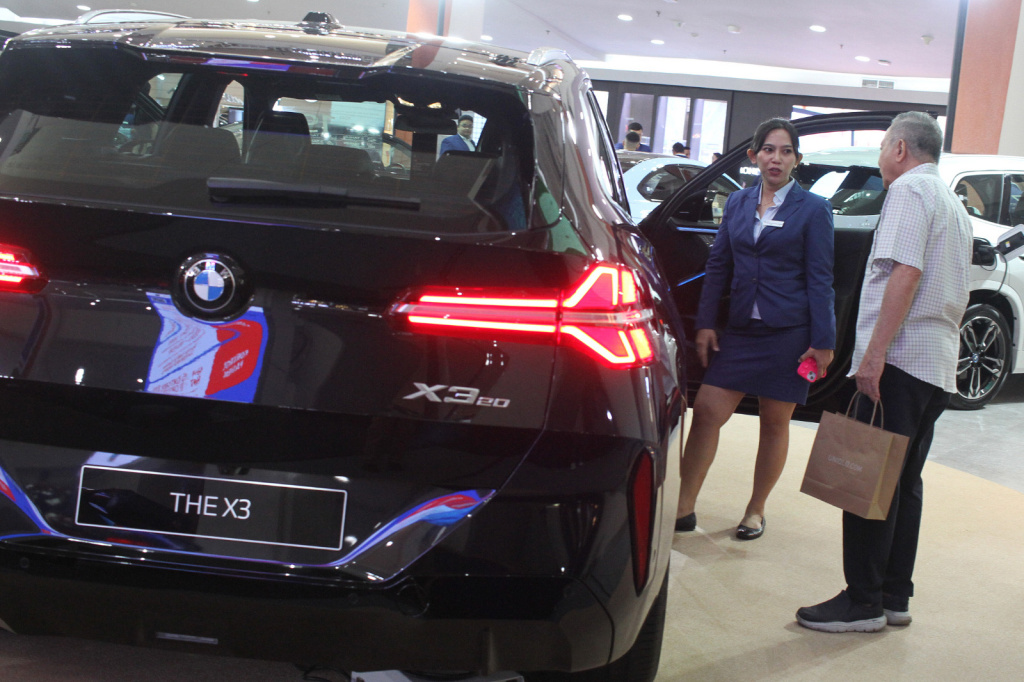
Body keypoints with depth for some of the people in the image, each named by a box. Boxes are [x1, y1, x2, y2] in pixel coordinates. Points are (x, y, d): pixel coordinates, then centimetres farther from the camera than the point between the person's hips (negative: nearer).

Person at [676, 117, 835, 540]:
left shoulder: (813, 209, -1)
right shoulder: (738, 203, 10)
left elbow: (820, 279, -3)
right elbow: (718, 266, 12)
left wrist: (822, 342, -7)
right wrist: (705, 323, 5)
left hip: (788, 334, -3)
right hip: (740, 329, 3)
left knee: (774, 424, 6)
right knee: (706, 412, -4)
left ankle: (756, 511, 21)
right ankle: (684, 508, 5)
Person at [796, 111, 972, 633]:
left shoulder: (909, 190, -7)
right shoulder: (954, 204, 24)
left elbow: (906, 274, -20)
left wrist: (874, 353, -23)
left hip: (901, 358, -10)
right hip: (939, 366, 10)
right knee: (903, 482, 12)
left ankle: (863, 603, -5)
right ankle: (895, 598, 16)